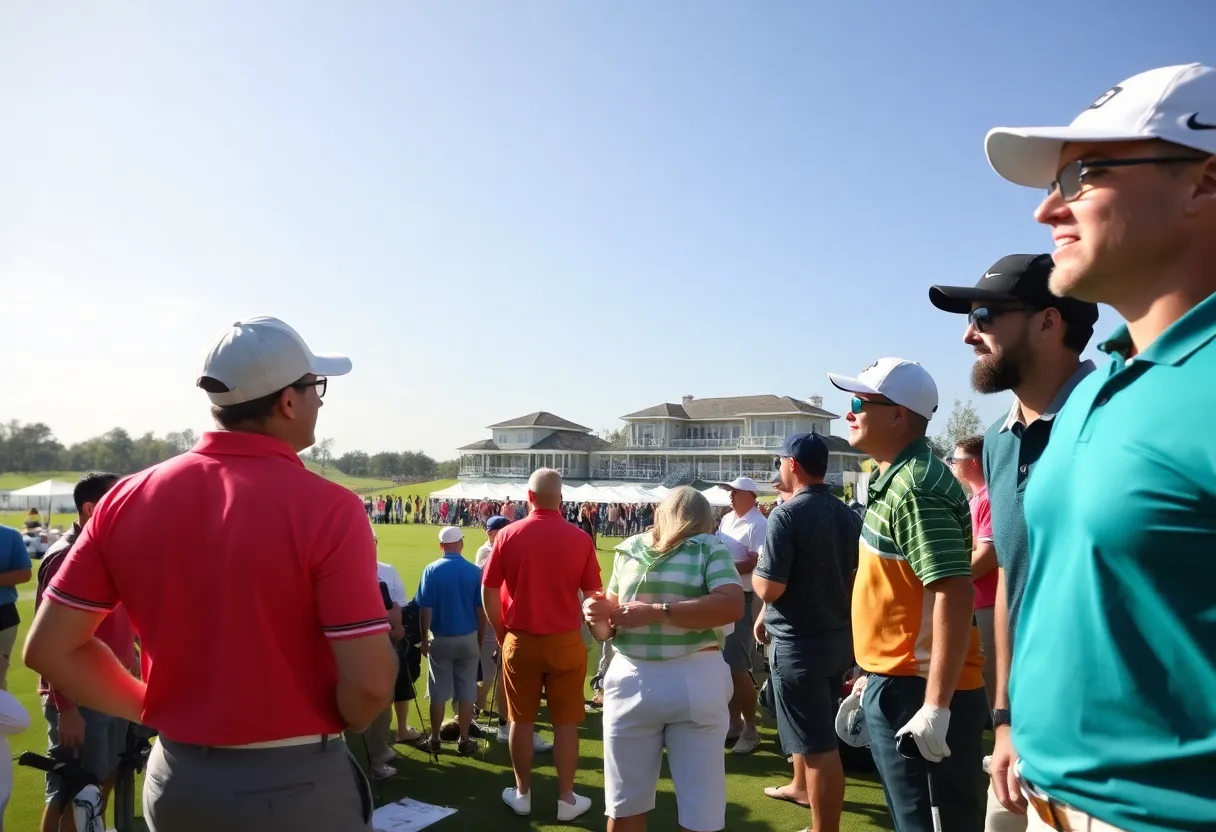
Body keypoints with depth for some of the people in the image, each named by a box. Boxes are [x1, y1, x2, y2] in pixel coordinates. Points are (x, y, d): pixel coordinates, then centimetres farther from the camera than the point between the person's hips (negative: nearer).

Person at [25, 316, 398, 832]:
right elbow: (369, 683, -21)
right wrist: (331, 729, 0)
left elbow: (50, 649, 0)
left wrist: (162, 711, 6)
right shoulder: (326, 509, -20)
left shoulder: (128, 500, -5)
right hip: (298, 786, -3)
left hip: (175, 782, 4)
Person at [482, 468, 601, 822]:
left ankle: (522, 793, 25)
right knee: (565, 722, 9)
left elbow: (488, 591, -4)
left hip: (519, 640, 1)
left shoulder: (508, 535, -7)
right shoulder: (579, 538, -9)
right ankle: (566, 799, 18)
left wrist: (501, 631, 9)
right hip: (566, 642, -1)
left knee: (522, 720, 13)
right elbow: (593, 594, -4)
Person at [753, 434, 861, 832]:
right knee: (812, 727, 27)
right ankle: (801, 787, 47)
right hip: (839, 636, 8)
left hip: (800, 642, -8)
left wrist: (755, 571, 2)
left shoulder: (786, 515, -19)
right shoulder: (848, 515, 3)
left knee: (819, 743, 0)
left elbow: (769, 588, -22)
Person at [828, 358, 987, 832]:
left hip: (917, 691, -10)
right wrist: (871, 677, 23)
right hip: (896, 682, 10)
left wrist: (936, 706, -27)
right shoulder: (893, 479, 12)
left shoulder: (915, 487, -20)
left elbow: (953, 595, -26)